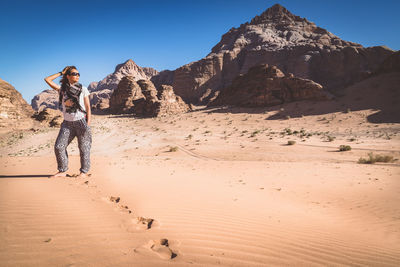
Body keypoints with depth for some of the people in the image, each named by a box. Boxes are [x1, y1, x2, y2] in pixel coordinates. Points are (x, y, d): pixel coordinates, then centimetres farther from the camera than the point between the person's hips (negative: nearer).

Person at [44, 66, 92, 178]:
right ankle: (62, 171, 10)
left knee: (84, 148, 1)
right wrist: (61, 73, 10)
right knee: (59, 147, -3)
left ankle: (84, 171, 13)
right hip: (67, 123, 3)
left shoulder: (83, 89, 3)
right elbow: (47, 80, 10)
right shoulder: (62, 89, 9)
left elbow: (88, 107, 0)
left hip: (81, 121, -3)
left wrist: (88, 124, -9)